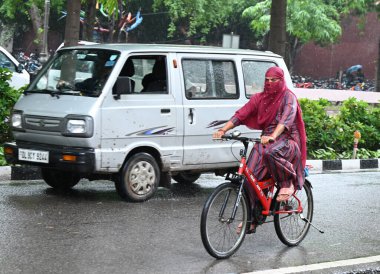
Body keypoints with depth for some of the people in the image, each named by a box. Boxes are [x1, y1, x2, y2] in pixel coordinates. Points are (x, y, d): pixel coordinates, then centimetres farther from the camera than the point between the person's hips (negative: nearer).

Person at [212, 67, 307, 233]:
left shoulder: (288, 97, -5)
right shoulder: (260, 98, 11)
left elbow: (286, 119, -23)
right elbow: (241, 114, 1)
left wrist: (272, 137, -41)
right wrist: (223, 130, -14)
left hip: (286, 140, -5)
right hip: (266, 140, 5)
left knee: (270, 152, -40)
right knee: (251, 175, -13)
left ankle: (287, 183, -13)